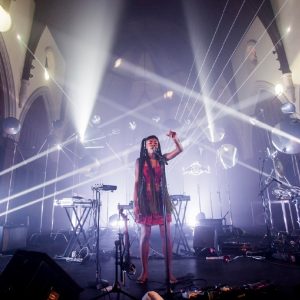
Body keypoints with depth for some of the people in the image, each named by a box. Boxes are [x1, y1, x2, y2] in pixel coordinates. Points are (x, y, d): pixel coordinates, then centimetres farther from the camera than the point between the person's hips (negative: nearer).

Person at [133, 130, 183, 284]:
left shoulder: (162, 159, 7)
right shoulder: (140, 161, 2)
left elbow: (180, 150, 1)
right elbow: (137, 183, 0)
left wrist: (174, 138, -17)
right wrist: (135, 203, -4)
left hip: (161, 199, 2)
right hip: (146, 200, -1)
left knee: (166, 236, 3)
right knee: (145, 235, 4)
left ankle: (169, 271, 15)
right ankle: (144, 271, 17)